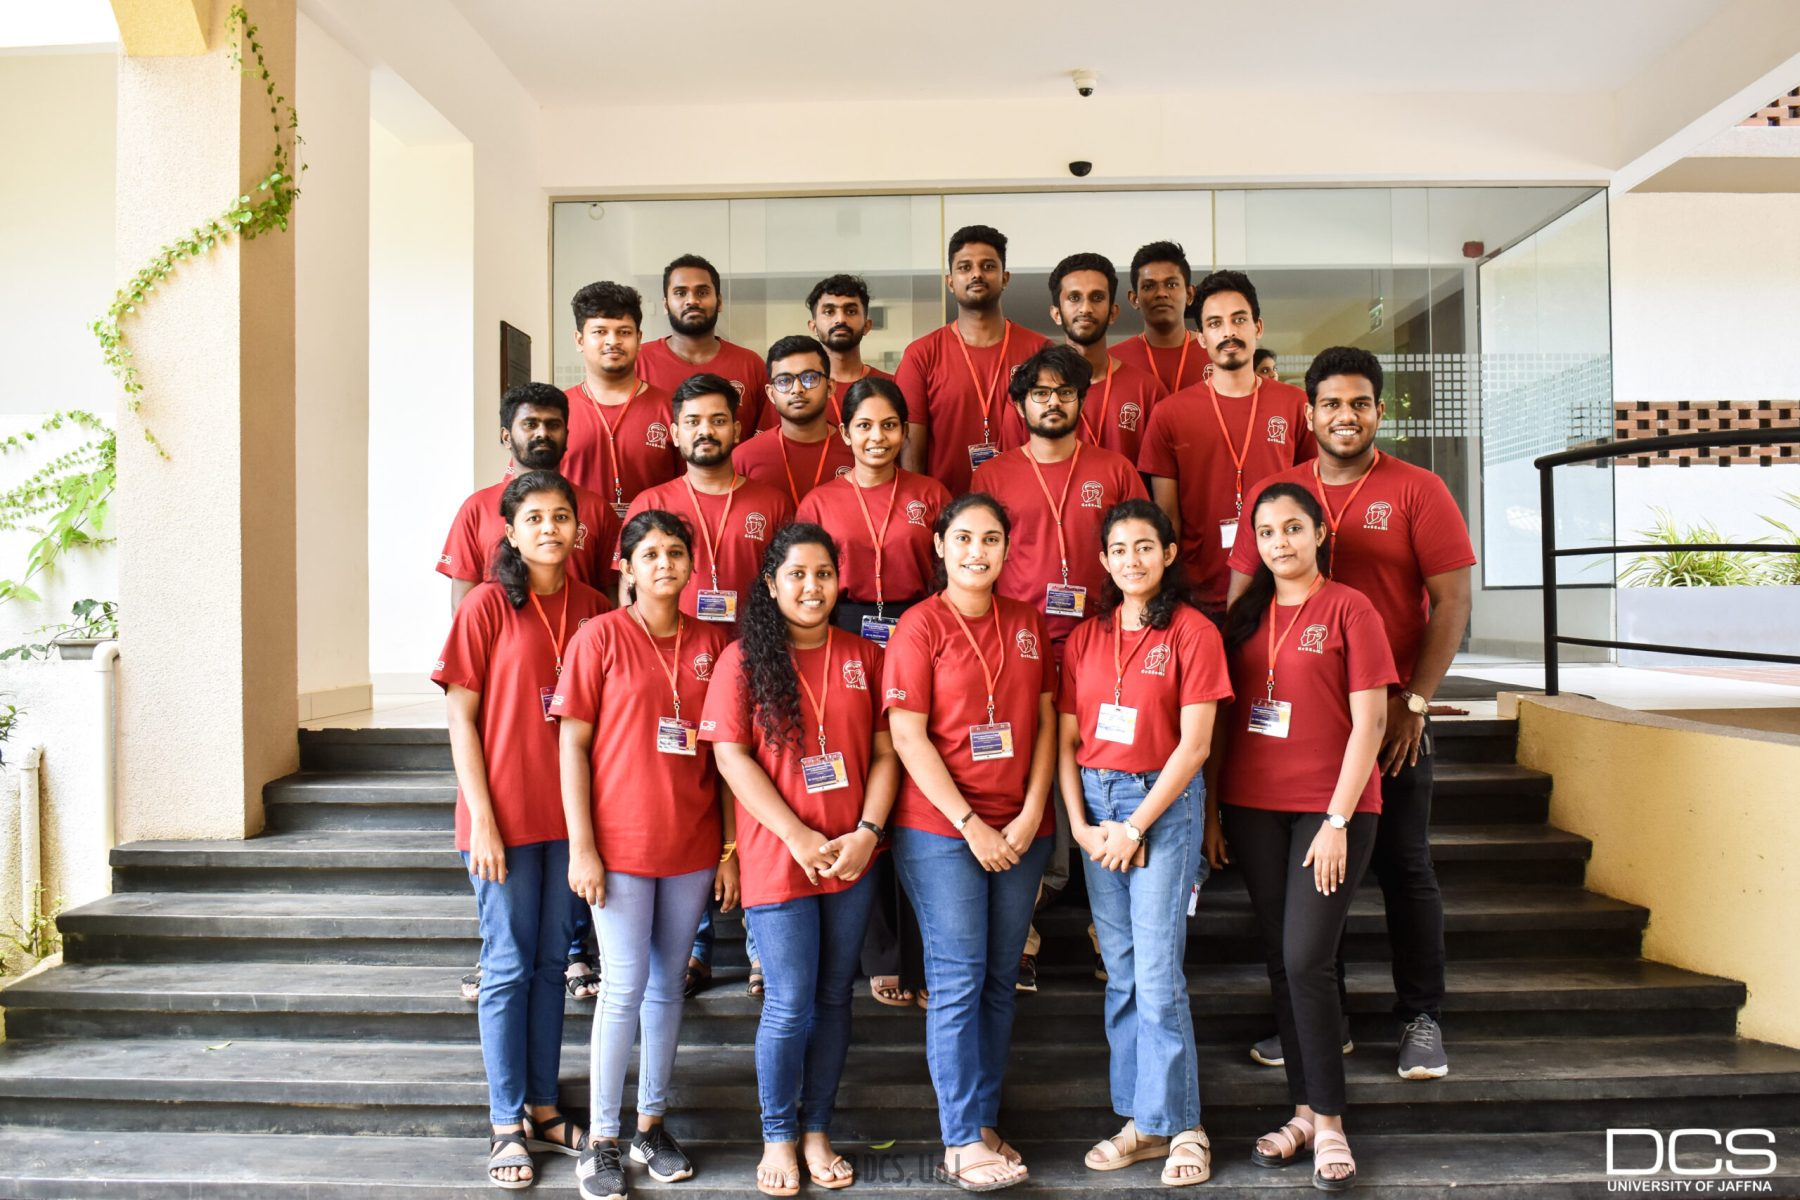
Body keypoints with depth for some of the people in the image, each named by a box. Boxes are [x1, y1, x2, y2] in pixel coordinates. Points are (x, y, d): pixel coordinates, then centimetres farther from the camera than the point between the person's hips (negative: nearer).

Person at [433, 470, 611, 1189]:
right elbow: (460, 717, -7)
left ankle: (543, 1108, 28)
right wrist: (481, 819, -11)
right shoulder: (487, 604, -6)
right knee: (508, 966, 5)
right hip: (504, 816, -4)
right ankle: (507, 1126, 18)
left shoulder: (592, 608, 5)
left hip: (569, 813, 4)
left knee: (551, 962, 14)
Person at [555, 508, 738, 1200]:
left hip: (693, 846, 3)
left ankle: (651, 1125, 28)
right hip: (620, 843, -3)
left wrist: (731, 848, 4)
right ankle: (602, 1138, 18)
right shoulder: (601, 637, -4)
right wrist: (581, 846, -10)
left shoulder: (712, 644, 5)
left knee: (668, 986, 13)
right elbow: (573, 745, -5)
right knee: (624, 986, 2)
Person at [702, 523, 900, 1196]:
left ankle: (816, 1131, 28)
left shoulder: (864, 658, 6)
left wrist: (867, 831, -9)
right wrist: (798, 836, -13)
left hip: (852, 858, 3)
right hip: (777, 857, -3)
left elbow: (885, 751, 5)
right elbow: (731, 756, -8)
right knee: (790, 1004, 2)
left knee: (835, 998, 12)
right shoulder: (743, 658, -2)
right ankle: (778, 1137, 23)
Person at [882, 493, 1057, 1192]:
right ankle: (962, 1143, 9)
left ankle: (984, 1122, 23)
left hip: (1020, 830, 5)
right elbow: (907, 736, -10)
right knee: (958, 979, -1)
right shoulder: (921, 625, -5)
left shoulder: (1027, 623, 9)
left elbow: (1045, 720, 9)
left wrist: (1031, 814, -2)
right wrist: (970, 825, -12)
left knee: (1001, 979, 10)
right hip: (939, 829, -4)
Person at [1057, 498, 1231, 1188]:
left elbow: (1194, 745, -10)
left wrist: (1134, 828, -11)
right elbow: (1065, 741, 8)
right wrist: (1080, 823, -4)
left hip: (1164, 802, -5)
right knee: (1120, 971, 9)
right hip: (1095, 802, 5)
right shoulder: (1085, 638, 9)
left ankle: (1180, 1127, 10)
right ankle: (1143, 1121, 20)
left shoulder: (1193, 633, -5)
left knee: (1157, 972, -5)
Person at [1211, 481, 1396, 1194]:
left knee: (1306, 962, -8)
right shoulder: (1245, 615, 10)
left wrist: (1338, 820, -13)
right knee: (1281, 963, 9)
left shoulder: (1348, 608, -5)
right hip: (1252, 807, 5)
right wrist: (1211, 811, 5)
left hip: (1330, 809, -4)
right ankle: (1304, 1111, 21)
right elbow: (1223, 716, 11)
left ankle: (1328, 1121, 8)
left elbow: (1369, 722, -8)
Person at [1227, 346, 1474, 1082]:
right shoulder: (1278, 493, 7)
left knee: (1404, 867, 5)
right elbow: (1242, 596, 8)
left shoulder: (1417, 490, 0)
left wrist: (1414, 699, -10)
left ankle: (1420, 1021, 18)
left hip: (1392, 717, -2)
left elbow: (1452, 599, -3)